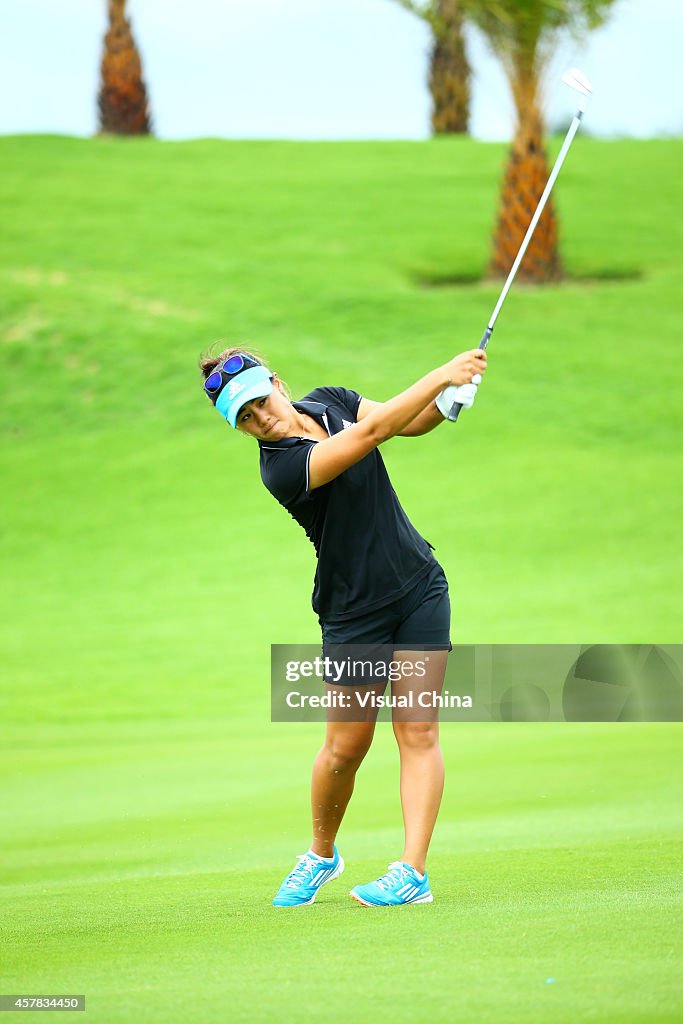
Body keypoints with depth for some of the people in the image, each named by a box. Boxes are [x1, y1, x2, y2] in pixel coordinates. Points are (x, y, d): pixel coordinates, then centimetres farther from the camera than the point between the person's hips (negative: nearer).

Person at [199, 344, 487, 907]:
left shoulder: (329, 402, 0)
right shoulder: (282, 469, -22)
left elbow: (408, 423, 9)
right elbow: (372, 432, -31)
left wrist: (446, 402, -13)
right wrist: (442, 374, -32)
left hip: (419, 589, 4)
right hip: (353, 612, -4)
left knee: (417, 733, -6)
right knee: (345, 746, 3)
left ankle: (413, 871, -10)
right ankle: (321, 855, 29)